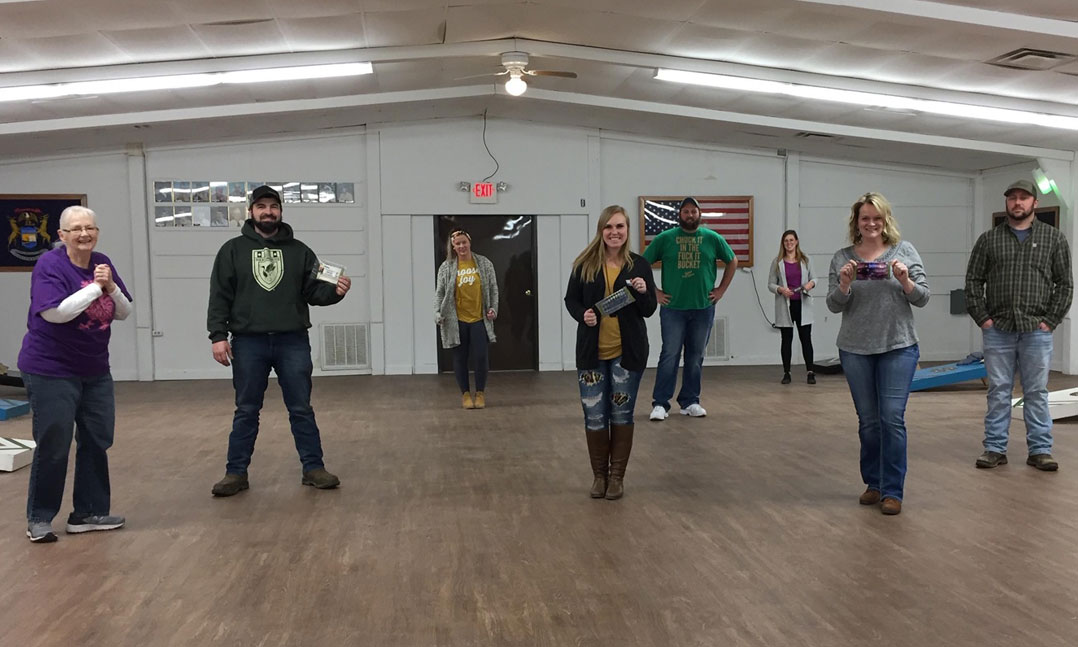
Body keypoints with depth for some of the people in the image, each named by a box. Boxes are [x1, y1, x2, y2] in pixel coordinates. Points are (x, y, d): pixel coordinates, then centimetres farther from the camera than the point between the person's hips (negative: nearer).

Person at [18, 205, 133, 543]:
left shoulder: (102, 263, 4)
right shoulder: (49, 264, -14)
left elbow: (124, 312, 5)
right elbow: (55, 312, -26)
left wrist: (111, 287, -14)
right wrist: (95, 287, -21)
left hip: (95, 370, 7)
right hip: (51, 371, -6)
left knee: (97, 441, 9)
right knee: (53, 445, -1)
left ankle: (89, 512, 21)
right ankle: (39, 518, 15)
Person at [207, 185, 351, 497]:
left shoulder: (299, 251, 8)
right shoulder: (233, 250, 6)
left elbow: (313, 292, 5)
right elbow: (220, 297, 2)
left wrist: (334, 291, -16)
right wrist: (218, 335, -7)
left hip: (292, 342, 1)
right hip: (248, 343, 0)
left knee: (301, 409, 7)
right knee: (246, 411, 8)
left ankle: (313, 468, 15)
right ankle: (236, 472, 18)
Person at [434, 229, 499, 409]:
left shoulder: (484, 263, 5)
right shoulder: (446, 267, 2)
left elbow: (493, 289, 9)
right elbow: (439, 293, 3)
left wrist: (493, 308, -1)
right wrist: (438, 313, -8)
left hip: (479, 319, 0)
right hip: (457, 321, 0)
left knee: (481, 357, -2)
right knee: (460, 358, 5)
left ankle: (480, 393, 15)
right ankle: (465, 394, 19)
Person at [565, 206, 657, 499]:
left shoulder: (639, 265, -2)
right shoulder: (584, 264, -2)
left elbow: (649, 310, 1)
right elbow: (570, 300, 6)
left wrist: (643, 292, -19)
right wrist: (582, 314, -14)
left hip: (628, 351, 0)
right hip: (592, 351, 0)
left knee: (622, 414, 8)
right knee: (594, 416, 3)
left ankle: (617, 476, 20)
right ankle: (599, 475, 21)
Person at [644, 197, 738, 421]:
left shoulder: (713, 239, 4)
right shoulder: (664, 238, -1)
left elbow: (732, 261, 17)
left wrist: (721, 289, 10)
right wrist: (654, 292, 0)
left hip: (703, 308, 2)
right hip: (673, 308, -2)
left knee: (695, 357, 8)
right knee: (670, 355, -4)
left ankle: (690, 402, 18)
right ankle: (660, 404, 0)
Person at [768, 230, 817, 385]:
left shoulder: (805, 260, 6)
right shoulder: (777, 262, 2)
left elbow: (813, 278, 12)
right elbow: (770, 284, 2)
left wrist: (811, 283, -11)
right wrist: (780, 289, -18)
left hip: (803, 304, 0)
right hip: (785, 305, 0)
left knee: (806, 338, 0)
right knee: (786, 339, 5)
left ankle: (810, 372, 5)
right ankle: (786, 373, 11)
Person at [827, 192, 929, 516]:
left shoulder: (904, 251, 2)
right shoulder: (842, 257, 4)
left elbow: (922, 298, 1)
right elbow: (834, 306, 1)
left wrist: (905, 280, -17)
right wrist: (845, 284, -17)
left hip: (899, 347, -1)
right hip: (855, 350, 1)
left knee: (893, 418, -5)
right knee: (868, 421, 9)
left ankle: (892, 491, 3)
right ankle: (874, 483, 24)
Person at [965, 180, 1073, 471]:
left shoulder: (1054, 238, 6)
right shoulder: (988, 239, 8)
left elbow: (1065, 284, 4)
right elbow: (973, 281, 7)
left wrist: (1050, 321, -4)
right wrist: (982, 317, -2)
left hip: (1036, 330, -1)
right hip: (997, 330, 1)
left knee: (1036, 392, 5)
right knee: (998, 392, 5)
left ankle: (1039, 450, 13)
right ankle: (995, 448, 12)